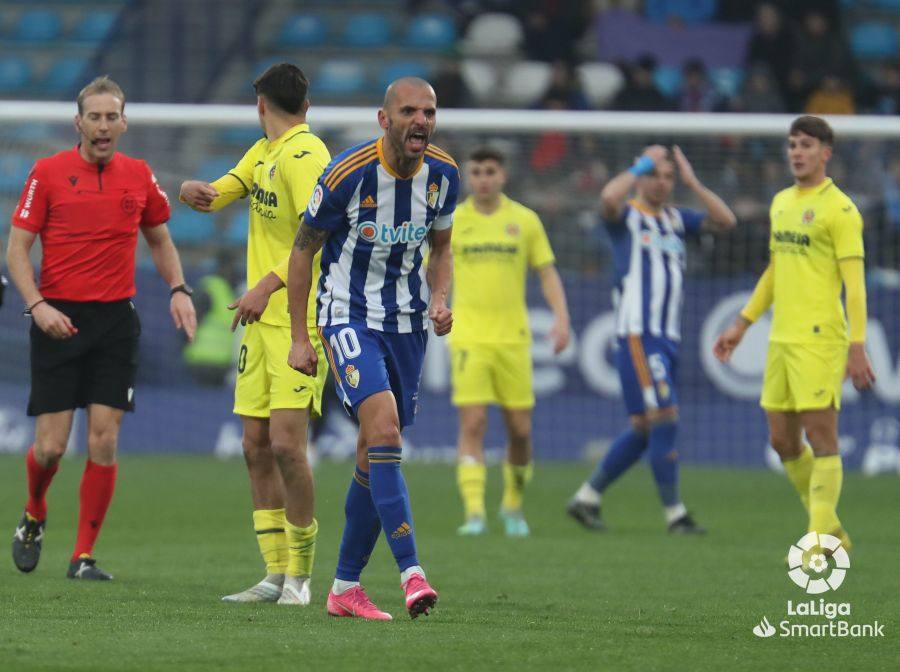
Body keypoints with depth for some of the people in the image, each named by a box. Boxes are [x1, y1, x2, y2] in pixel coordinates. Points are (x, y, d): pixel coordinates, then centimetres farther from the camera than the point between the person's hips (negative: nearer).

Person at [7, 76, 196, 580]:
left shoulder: (139, 176, 6)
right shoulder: (48, 173, -3)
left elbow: (160, 240, 20)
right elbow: (17, 249, -1)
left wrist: (179, 289, 4)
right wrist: (38, 304, -15)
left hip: (116, 320, 2)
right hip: (59, 320, -2)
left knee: (104, 442, -5)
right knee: (50, 447, -4)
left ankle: (84, 557, 4)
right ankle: (34, 517, 28)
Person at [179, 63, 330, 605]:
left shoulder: (304, 155, -14)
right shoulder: (263, 153, 14)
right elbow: (219, 194, 16)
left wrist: (267, 285, -32)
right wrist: (194, 190, -8)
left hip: (302, 321, -9)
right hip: (263, 322, 9)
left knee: (286, 441, -14)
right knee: (257, 446, 5)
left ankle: (301, 574, -4)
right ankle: (277, 575, 10)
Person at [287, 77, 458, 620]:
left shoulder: (443, 174, -2)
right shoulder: (348, 174, -17)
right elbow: (304, 250, -6)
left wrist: (440, 300, -5)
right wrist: (299, 337, -6)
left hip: (408, 323, 6)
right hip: (349, 317, -5)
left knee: (376, 455, 9)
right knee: (384, 428, -24)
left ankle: (346, 586, 20)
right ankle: (411, 573, -30)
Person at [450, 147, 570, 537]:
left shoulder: (524, 220, 6)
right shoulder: (452, 221, 4)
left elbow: (547, 273, 9)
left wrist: (561, 318, -4)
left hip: (513, 339, 2)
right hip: (469, 339, -2)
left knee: (520, 429, 4)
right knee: (472, 424, -12)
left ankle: (513, 504, 25)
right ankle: (474, 513, -12)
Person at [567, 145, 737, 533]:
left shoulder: (677, 220, 17)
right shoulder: (625, 216, -1)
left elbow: (725, 221, 8)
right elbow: (608, 197, -23)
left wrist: (693, 183, 2)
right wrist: (642, 165, -12)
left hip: (668, 338, 7)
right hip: (637, 336, -7)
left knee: (643, 430, 9)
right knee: (664, 419, -13)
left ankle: (587, 498, 19)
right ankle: (675, 514, -10)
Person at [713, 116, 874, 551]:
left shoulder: (839, 209, -8)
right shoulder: (781, 203, 16)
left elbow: (854, 282, -12)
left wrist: (857, 348, -18)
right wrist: (742, 325, 25)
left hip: (820, 340, -8)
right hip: (781, 339, 8)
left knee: (821, 437, -7)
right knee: (783, 441, 9)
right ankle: (831, 531, 21)